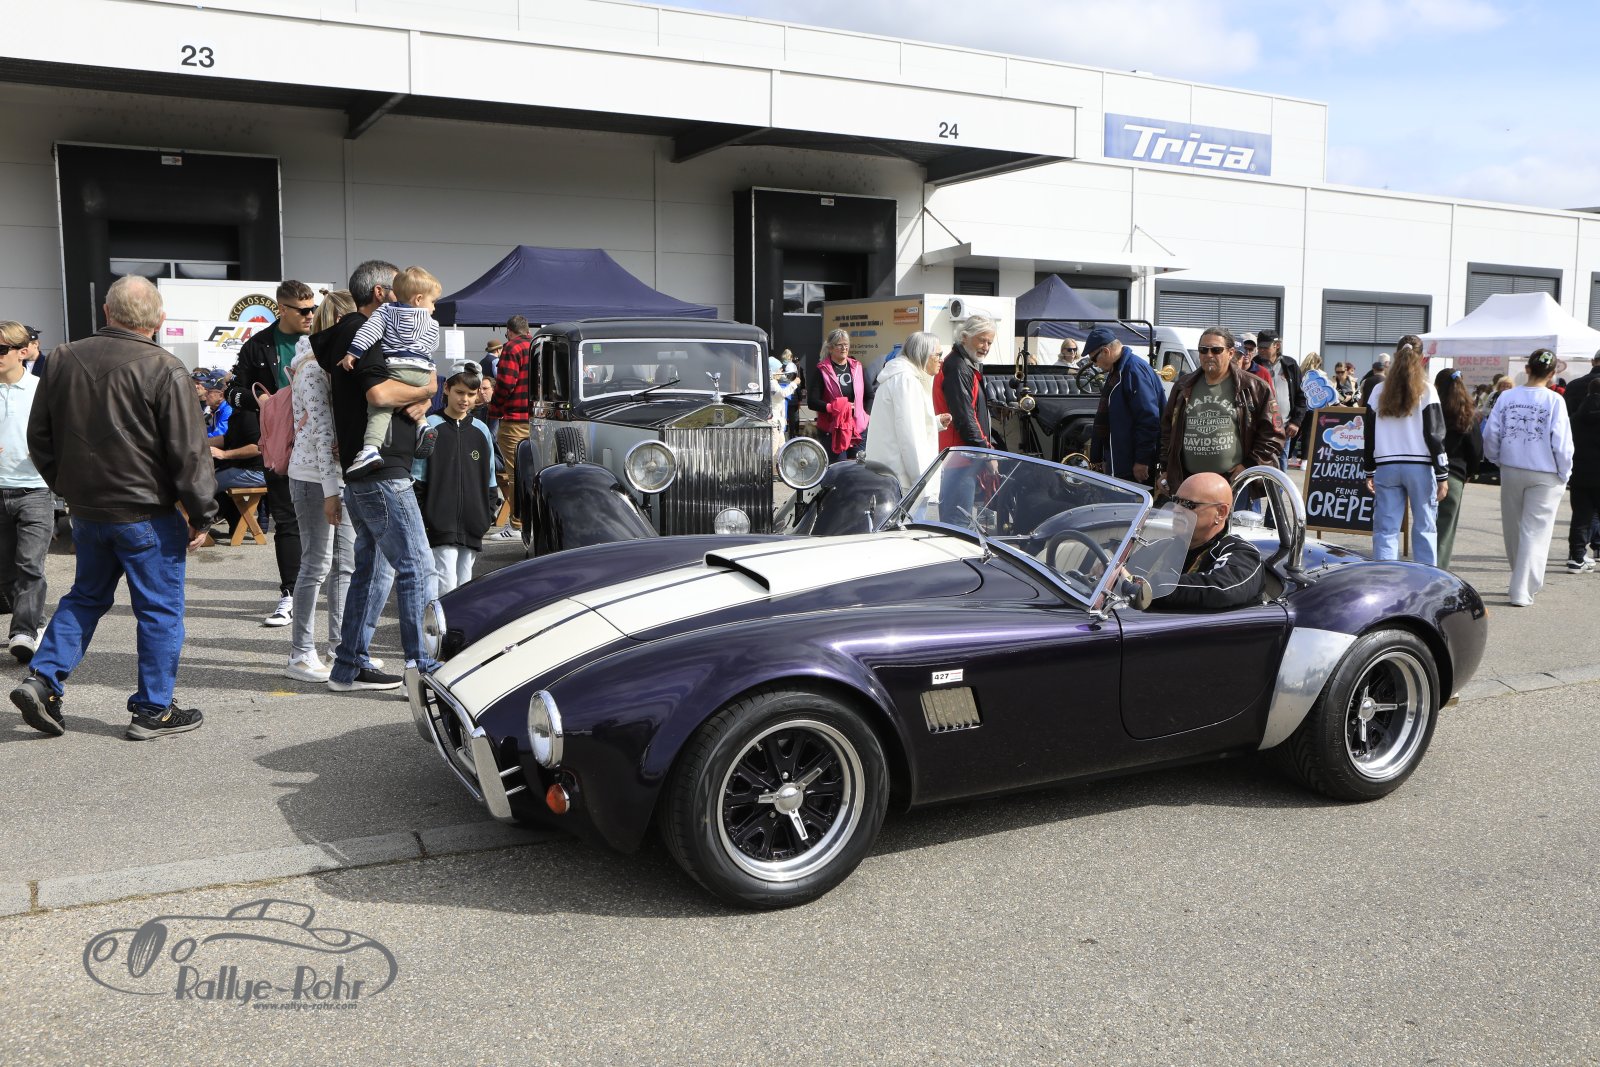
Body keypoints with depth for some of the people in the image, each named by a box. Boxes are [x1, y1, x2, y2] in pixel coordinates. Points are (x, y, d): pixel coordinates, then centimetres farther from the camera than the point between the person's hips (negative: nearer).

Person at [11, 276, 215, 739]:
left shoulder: (63, 359, 4)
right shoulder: (163, 370, -15)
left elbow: (39, 436, 13)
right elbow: (189, 452, -14)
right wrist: (201, 514, -6)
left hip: (85, 510, 6)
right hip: (146, 515, -6)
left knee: (86, 596, 23)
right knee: (160, 609, 5)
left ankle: (42, 680, 13)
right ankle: (153, 710, 11)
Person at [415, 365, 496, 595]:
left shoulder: (481, 431, 11)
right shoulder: (431, 427, -2)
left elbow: (489, 480, 17)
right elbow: (417, 479, -2)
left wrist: (488, 516, 12)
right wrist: (418, 519, -7)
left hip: (472, 530, 4)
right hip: (440, 525, -4)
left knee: (464, 585, 9)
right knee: (446, 586, -12)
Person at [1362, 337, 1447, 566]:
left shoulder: (1379, 390, 6)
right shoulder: (1426, 390, -2)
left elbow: (1369, 433, 9)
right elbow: (1435, 434, -4)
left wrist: (1369, 472, 16)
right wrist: (1442, 475, -1)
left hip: (1386, 467, 2)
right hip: (1420, 467, -2)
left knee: (1385, 528, 3)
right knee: (1425, 529, 5)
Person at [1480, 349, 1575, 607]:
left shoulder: (1507, 397, -3)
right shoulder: (1555, 401, -11)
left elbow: (1490, 434, -1)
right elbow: (1561, 442, -11)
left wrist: (1497, 459, 16)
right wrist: (1564, 473, 3)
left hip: (1511, 470, 3)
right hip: (1544, 474, -3)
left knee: (1513, 529, 17)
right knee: (1535, 531, 2)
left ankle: (1527, 582, 33)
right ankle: (1523, 591, -2)